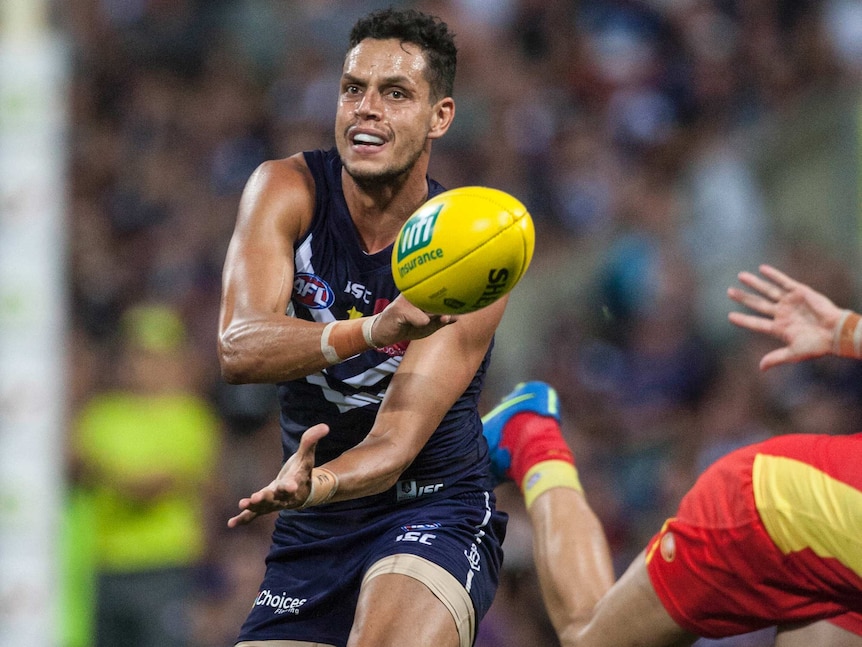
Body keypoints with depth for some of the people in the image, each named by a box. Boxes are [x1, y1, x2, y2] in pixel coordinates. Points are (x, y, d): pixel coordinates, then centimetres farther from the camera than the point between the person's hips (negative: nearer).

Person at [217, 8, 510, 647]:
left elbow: (394, 444, -25)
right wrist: (375, 331, -44)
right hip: (313, 530, 4)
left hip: (433, 507, -4)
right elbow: (239, 349, -26)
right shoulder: (288, 190, -9)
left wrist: (312, 485, -48)